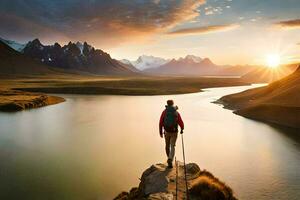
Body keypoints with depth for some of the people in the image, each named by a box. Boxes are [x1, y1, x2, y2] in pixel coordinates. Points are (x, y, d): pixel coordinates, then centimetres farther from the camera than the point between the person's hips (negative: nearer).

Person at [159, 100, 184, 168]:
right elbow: (181, 123, -7)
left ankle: (169, 158, 39)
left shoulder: (164, 112, -4)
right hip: (174, 132, -1)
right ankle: (170, 160, -19)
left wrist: (160, 132, 0)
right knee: (172, 147, 3)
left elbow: (161, 122, -9)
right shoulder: (177, 113, -5)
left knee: (167, 145, 22)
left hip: (166, 131, 1)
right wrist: (182, 129, 14)